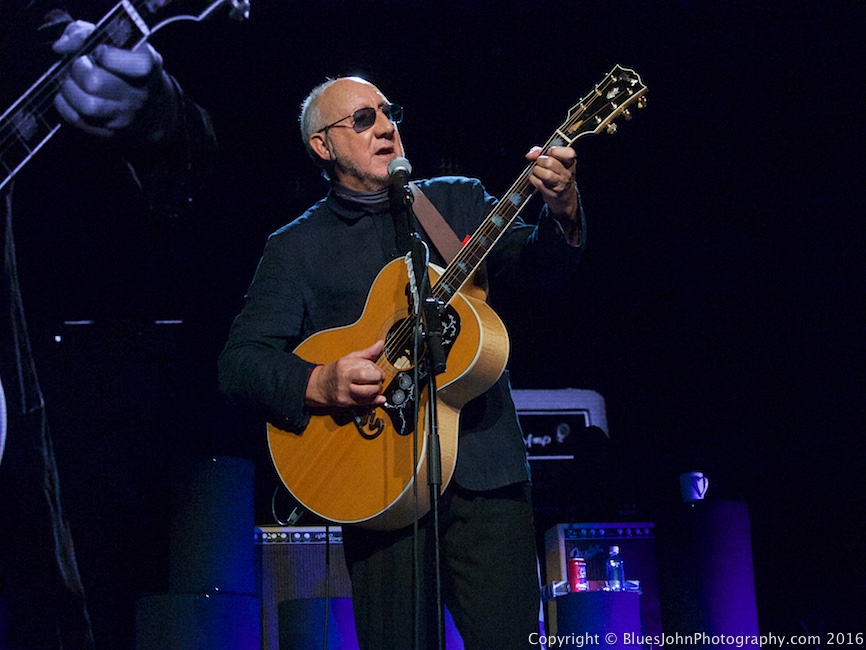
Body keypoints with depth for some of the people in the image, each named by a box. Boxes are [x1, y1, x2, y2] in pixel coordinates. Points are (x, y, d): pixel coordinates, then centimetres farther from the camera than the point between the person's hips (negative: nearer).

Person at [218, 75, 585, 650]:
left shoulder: (459, 201, 16)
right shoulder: (296, 247, 10)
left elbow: (536, 260, 2)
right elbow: (239, 360, 3)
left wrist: (561, 211, -20)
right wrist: (318, 384, -15)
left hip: (484, 467, 2)